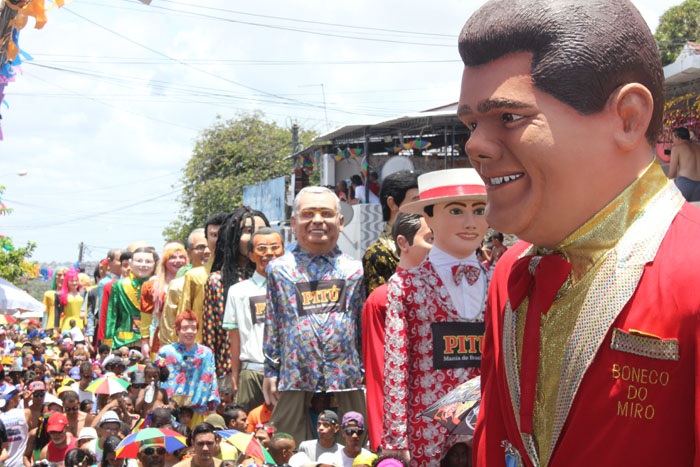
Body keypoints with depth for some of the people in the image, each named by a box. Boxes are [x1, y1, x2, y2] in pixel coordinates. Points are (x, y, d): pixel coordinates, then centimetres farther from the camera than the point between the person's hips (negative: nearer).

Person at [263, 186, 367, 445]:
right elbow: (272, 323, 9)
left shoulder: (355, 269, 8)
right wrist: (271, 371, 6)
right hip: (295, 377, 0)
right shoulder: (279, 269, 8)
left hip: (347, 378, 1)